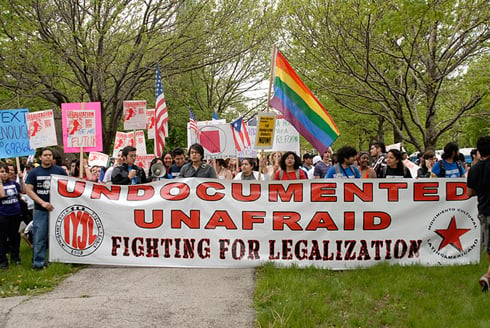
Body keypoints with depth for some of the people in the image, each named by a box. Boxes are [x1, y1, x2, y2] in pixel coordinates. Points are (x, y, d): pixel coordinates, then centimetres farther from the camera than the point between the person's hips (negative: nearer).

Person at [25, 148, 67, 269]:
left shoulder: (60, 171, 6)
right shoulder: (34, 172, 5)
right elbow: (29, 190, -2)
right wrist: (42, 203, -14)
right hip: (40, 210, 0)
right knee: (39, 237, 0)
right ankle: (39, 262, 5)